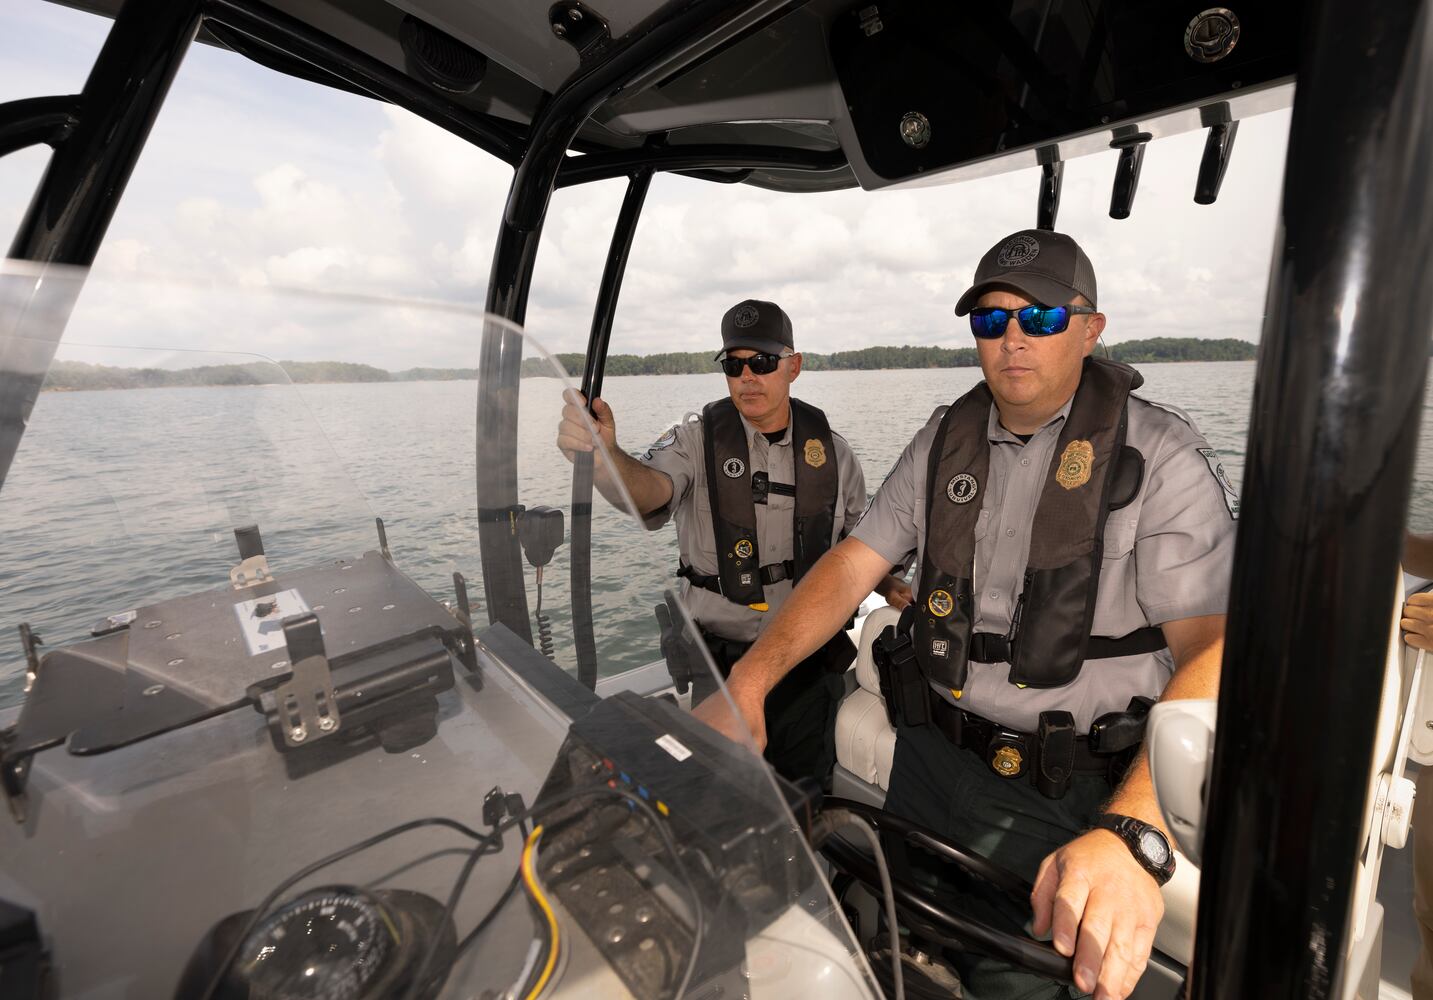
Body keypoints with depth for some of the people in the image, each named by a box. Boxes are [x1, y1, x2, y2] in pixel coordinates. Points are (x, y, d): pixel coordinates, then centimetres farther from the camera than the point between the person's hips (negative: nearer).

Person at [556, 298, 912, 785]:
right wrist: (603, 456, -50)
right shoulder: (698, 440, -9)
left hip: (809, 657, 2)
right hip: (720, 658, -2)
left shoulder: (831, 449, 0)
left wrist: (887, 585, -6)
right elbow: (648, 486, -30)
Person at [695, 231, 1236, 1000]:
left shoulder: (1162, 455, -9)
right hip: (937, 758, 3)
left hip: (1087, 789, -2)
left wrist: (1133, 836, -36)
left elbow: (1216, 649, -20)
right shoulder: (944, 441, 4)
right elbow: (854, 562, -2)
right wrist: (748, 680, -14)